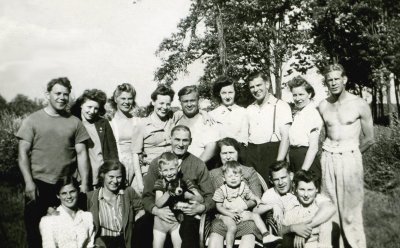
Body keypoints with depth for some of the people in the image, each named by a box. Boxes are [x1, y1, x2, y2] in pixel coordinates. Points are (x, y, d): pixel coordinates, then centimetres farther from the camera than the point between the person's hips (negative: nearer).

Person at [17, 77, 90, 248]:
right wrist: (29, 182, -9)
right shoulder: (32, 120, 1)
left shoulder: (75, 122, 4)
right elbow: (23, 153, -1)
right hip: (39, 184, -1)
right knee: (35, 230, 10)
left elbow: (81, 153, 4)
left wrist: (84, 183, -2)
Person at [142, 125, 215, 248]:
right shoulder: (156, 163, 8)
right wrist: (156, 210, -13)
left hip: (189, 214, -2)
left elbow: (210, 196, 8)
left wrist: (201, 207, -14)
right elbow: (147, 196, 7)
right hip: (163, 213, 3)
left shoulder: (198, 165, 6)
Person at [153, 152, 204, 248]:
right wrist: (169, 192, -29)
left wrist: (184, 194, -26)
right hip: (161, 219, 1)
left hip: (177, 219, -1)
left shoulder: (185, 182, -4)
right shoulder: (159, 183, -2)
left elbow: (200, 199, -11)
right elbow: (158, 204, -15)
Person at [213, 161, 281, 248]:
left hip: (242, 213, 5)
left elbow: (251, 196, 17)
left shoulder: (244, 187, 5)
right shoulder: (221, 191, -8)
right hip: (227, 215, -4)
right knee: (232, 227, -29)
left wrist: (257, 199, -6)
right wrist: (230, 214, -18)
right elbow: (219, 207, -6)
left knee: (255, 215, -11)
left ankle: (266, 235, -8)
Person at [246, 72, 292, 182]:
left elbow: (285, 137, -8)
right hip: (251, 153, 4)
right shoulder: (249, 109, 16)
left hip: (272, 152, -4)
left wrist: (279, 163, -16)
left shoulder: (281, 106, -1)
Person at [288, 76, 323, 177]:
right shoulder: (295, 113, 10)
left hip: (307, 159, -6)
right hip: (292, 158, 6)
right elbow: (290, 139, 9)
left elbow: (313, 147, -16)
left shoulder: (313, 113, -11)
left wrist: (303, 171, -19)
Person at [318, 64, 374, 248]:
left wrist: (349, 154, 9)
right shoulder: (322, 106, 6)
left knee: (350, 207, -1)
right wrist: (331, 153, 10)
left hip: (350, 158, -3)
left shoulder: (359, 104, -3)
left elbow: (369, 139, 4)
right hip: (327, 158, 3)